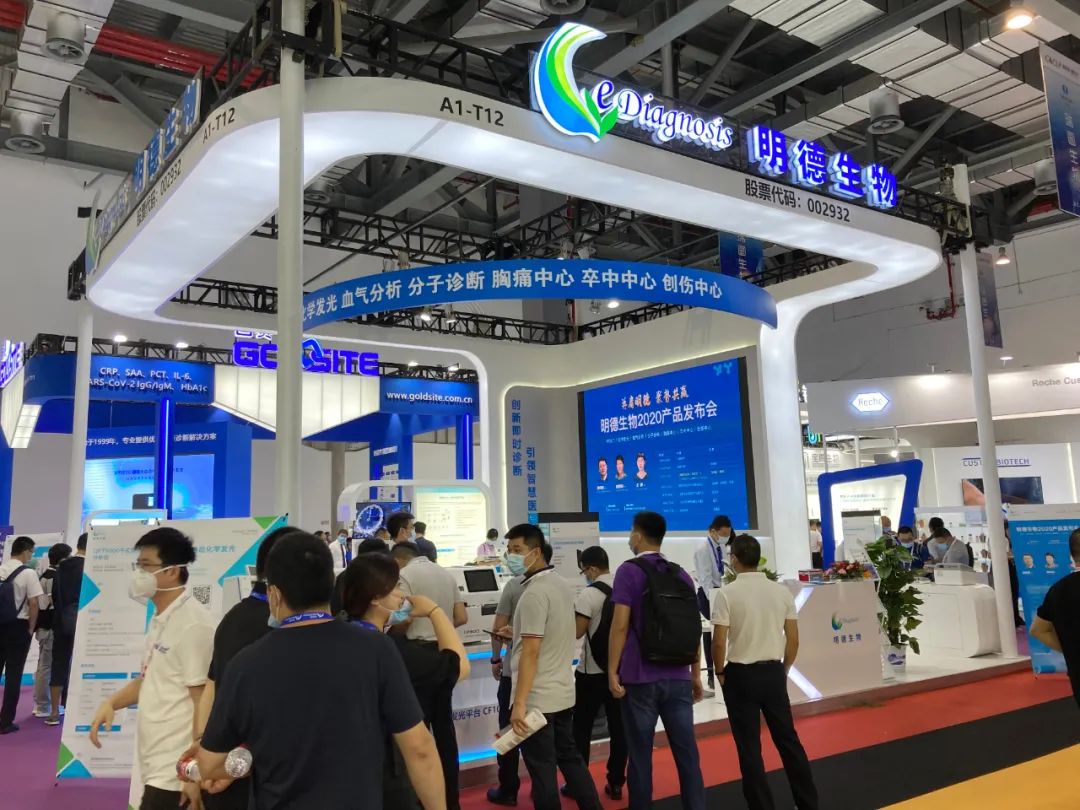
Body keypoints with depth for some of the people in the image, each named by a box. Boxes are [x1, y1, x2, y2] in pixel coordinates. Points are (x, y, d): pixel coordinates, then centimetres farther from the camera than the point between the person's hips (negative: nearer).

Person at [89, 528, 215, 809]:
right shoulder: (160, 618, 10)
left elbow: (203, 702, -17)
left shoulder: (193, 624, -19)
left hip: (174, 772, -9)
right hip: (155, 765, 9)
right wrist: (111, 703, 4)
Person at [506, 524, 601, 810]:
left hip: (537, 698, -9)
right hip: (563, 693, 9)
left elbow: (531, 652, -23)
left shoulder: (534, 592, -20)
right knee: (570, 758, 19)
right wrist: (520, 632, 22)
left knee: (542, 769, 3)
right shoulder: (561, 583, 8)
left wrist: (519, 703, -22)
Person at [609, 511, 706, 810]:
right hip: (678, 677, 5)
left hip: (640, 677, -4)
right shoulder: (681, 574, 10)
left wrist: (612, 671, -8)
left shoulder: (629, 571, -6)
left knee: (640, 755, 5)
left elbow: (620, 625, -12)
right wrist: (696, 674, 19)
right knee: (687, 752, 8)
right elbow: (694, 627, 12)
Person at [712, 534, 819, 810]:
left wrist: (720, 673, 3)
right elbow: (793, 639, 4)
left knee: (749, 748, 6)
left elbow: (719, 643, -13)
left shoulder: (727, 594, -12)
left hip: (740, 674, -4)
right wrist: (784, 670, 17)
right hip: (773, 672, 4)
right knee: (788, 739, 17)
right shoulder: (781, 591, 1)